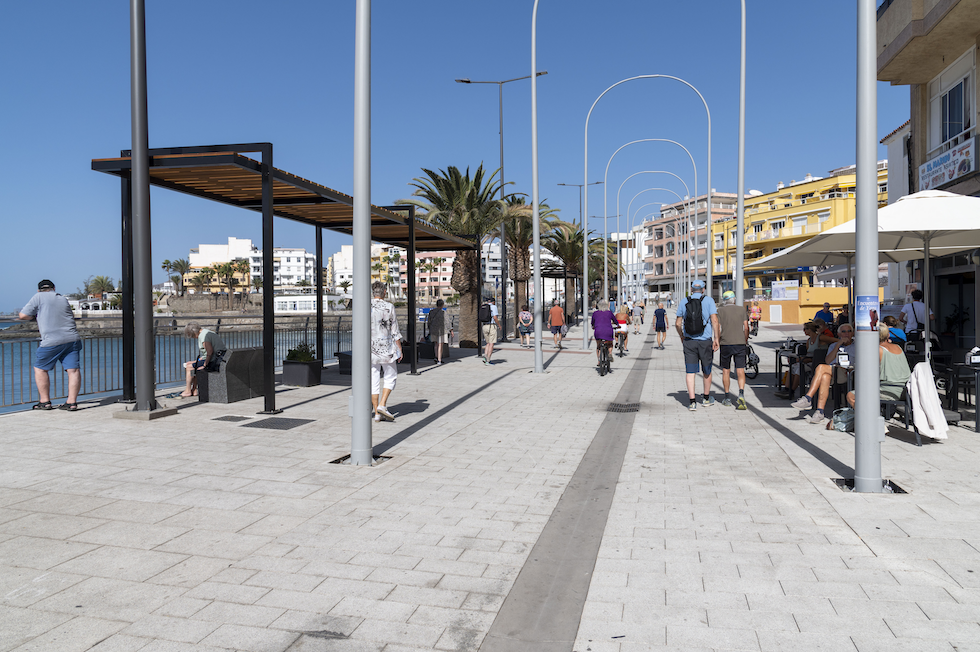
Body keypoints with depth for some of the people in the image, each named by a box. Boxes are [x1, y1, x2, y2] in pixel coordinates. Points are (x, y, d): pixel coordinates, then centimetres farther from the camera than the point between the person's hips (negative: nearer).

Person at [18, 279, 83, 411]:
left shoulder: (39, 297, 3)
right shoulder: (64, 300, 18)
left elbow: (23, 316, 2)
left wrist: (34, 315, 21)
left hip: (51, 341, -4)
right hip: (72, 339, 4)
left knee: (40, 369, 13)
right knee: (73, 370, 0)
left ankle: (45, 402, 13)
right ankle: (72, 402, -3)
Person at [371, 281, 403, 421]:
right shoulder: (389, 307, -6)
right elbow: (395, 332, -5)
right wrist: (399, 349, 1)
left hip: (370, 348, 3)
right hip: (386, 347, -3)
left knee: (373, 381, 6)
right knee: (390, 378, 11)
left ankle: (377, 414, 8)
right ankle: (382, 405, -6)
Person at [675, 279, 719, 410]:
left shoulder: (683, 302, 5)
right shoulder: (708, 300, -2)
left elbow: (678, 323, 8)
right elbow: (714, 320, -10)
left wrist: (682, 337, 23)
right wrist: (716, 338, -6)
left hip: (689, 341, 1)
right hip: (705, 341, -1)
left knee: (690, 372, 1)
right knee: (707, 371, 16)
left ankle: (693, 402, -7)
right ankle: (707, 398, 30)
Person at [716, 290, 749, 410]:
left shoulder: (720, 310, 2)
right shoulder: (741, 309, 7)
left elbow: (717, 328, -3)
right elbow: (746, 328, 3)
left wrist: (717, 342, 7)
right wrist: (745, 341, 15)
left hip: (726, 344, -1)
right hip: (740, 343, 1)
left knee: (726, 371, 10)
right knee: (740, 371, -2)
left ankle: (727, 399, 16)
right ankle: (741, 394, -22)